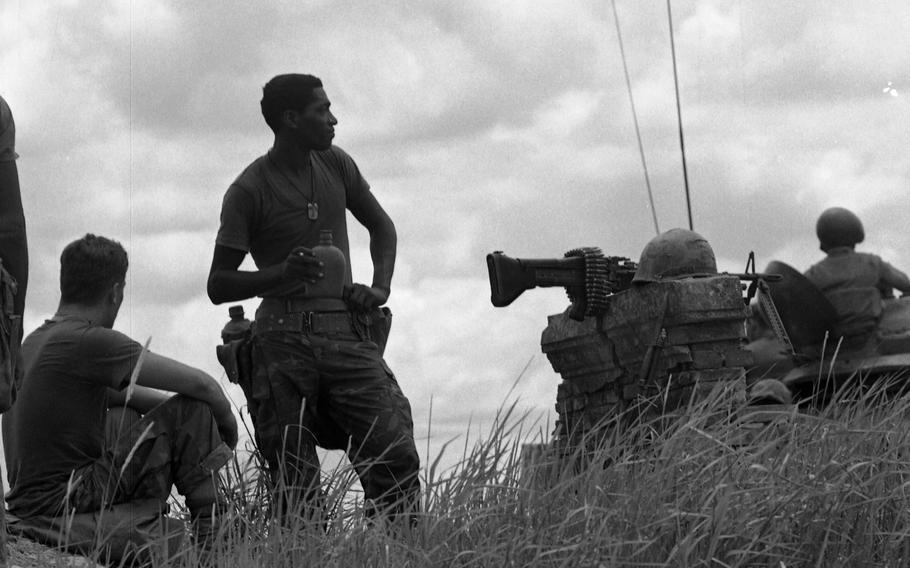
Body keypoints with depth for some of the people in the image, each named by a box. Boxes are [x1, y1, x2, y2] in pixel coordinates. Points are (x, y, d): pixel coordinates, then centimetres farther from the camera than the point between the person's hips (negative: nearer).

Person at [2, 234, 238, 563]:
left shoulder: (33, 342, 16)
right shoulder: (87, 341, -13)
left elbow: (121, 393, 27)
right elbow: (200, 384, -13)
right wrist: (227, 423, 6)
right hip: (65, 508, -9)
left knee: (124, 416, 31)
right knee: (193, 412, -5)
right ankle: (214, 540, 2)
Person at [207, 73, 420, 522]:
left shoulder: (336, 165, 11)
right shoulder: (248, 192, -3)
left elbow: (380, 226, 27)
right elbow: (218, 286, -2)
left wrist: (380, 288, 9)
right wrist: (279, 275, -19)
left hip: (346, 332, 3)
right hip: (283, 340, -3)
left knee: (396, 454, -13)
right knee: (294, 482, -4)